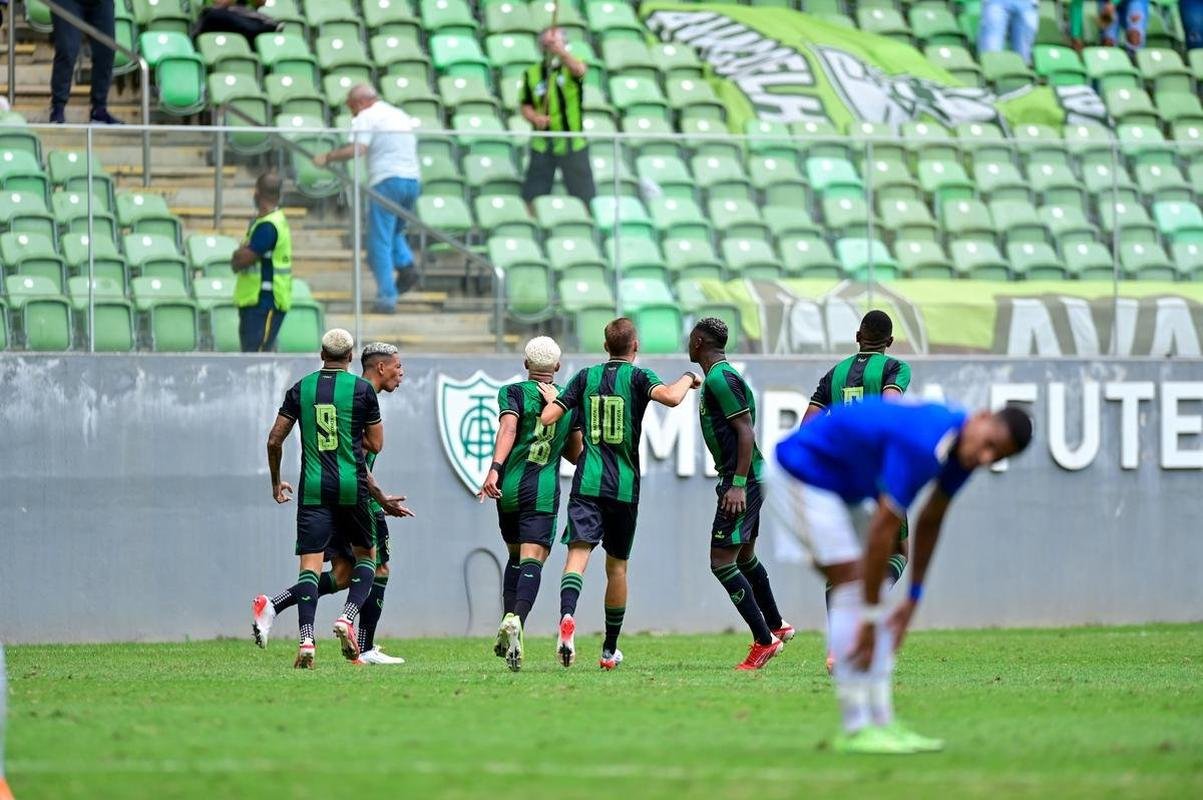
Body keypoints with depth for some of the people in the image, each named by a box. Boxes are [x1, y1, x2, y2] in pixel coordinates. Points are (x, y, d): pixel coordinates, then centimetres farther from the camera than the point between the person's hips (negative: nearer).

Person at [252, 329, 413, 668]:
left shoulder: (301, 388, 6)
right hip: (351, 486, -1)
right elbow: (375, 444, 3)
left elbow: (275, 440, 7)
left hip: (313, 488, 1)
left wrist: (276, 482, 20)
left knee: (310, 564, -3)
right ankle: (347, 618, -6)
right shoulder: (362, 389, -2)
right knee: (366, 556, 16)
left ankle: (306, 641, -17)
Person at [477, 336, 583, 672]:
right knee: (532, 561, -11)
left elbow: (508, 430, -14)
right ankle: (516, 620, -35)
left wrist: (495, 470, -26)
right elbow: (575, 454, 19)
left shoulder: (513, 393, 4)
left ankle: (508, 623, 13)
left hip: (509, 487, 1)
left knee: (516, 555, 21)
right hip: (544, 491, -1)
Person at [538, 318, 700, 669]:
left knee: (578, 553, -12)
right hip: (625, 485, 0)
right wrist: (688, 379, 1)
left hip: (587, 482, 1)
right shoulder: (637, 376, -1)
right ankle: (610, 650, 21)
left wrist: (551, 397, 26)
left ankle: (567, 617, -42)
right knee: (617, 565, 13)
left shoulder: (586, 377, 8)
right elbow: (671, 397, -21)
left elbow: (547, 418, 4)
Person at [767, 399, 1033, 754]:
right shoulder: (921, 446, -35)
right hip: (802, 475, -10)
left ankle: (882, 722, 5)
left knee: (869, 596, 5)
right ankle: (857, 728, -13)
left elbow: (929, 522, 8)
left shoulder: (963, 449, -6)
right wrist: (869, 620, -26)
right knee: (854, 589, -15)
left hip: (843, 486, 10)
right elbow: (882, 532, -32)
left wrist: (912, 600, 8)